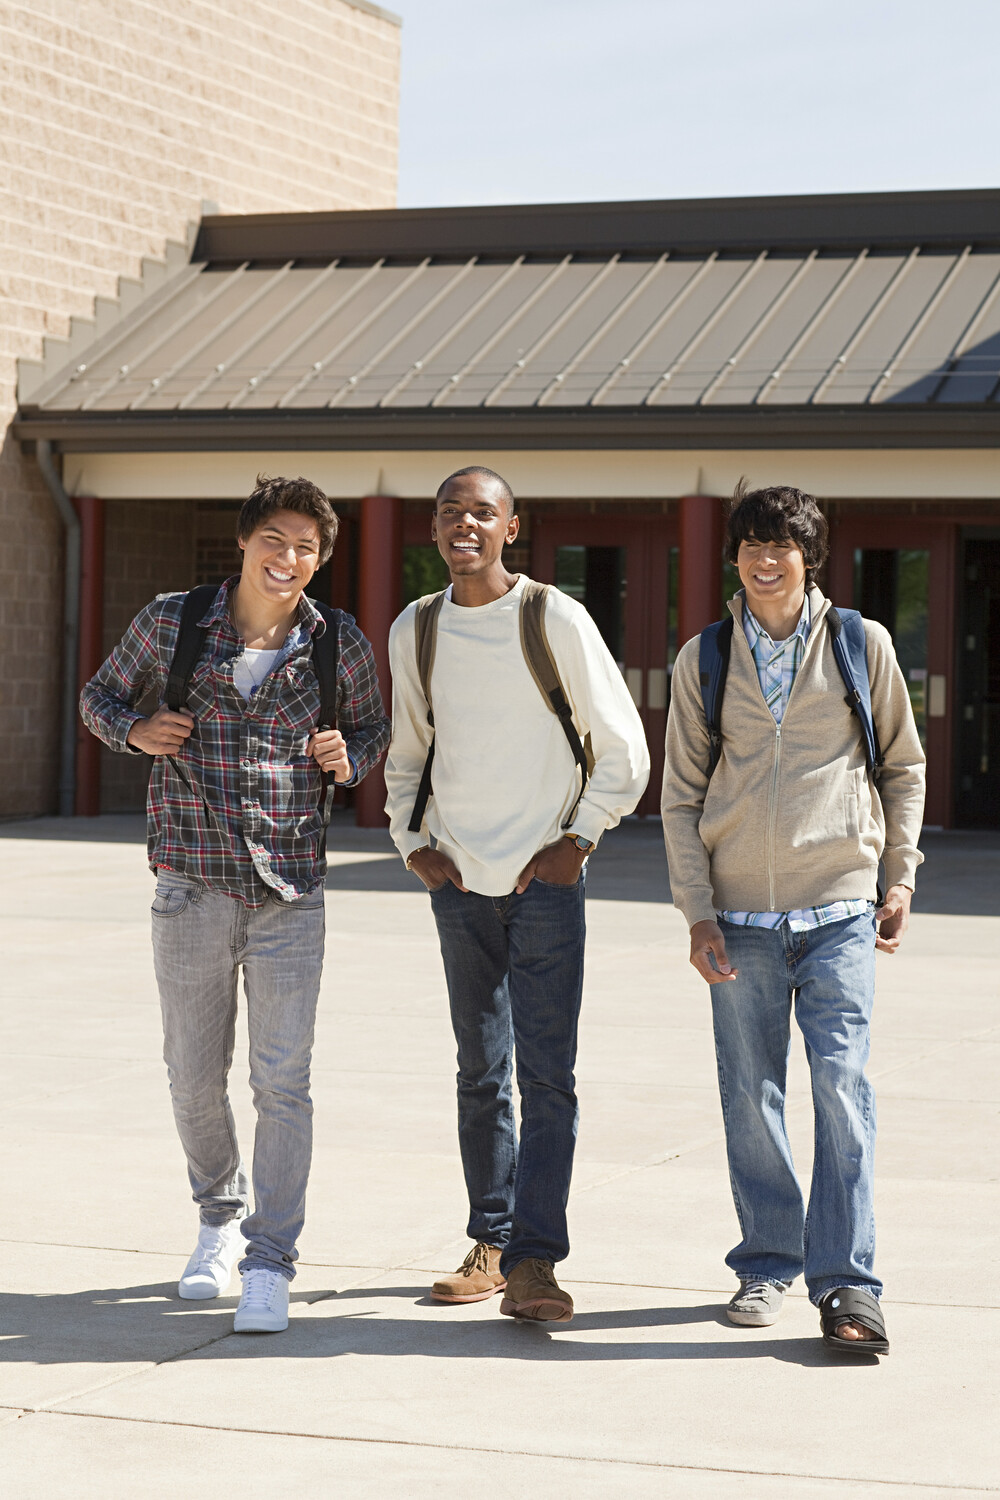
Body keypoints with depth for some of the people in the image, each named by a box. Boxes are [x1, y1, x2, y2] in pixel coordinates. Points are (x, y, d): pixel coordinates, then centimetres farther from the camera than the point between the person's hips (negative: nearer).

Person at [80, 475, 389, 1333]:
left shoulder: (340, 643, 0)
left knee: (283, 1080, -6)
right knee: (194, 1078, 10)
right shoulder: (170, 622, -1)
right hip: (193, 884, 1)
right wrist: (139, 731, -8)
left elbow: (373, 730, 15)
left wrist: (348, 759, -8)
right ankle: (222, 1215, 35)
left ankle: (270, 1263, 0)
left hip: (292, 889, -1)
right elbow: (101, 698, 13)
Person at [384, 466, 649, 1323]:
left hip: (545, 876, -4)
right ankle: (491, 1243, 20)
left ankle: (533, 1262, -10)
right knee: (481, 1072, 11)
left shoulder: (557, 621, -7)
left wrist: (579, 839, -6)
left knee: (547, 1073, -9)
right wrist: (413, 840, 8)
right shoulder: (414, 631, 6)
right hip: (460, 880, 4)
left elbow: (624, 751, -1)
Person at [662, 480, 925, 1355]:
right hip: (740, 916, 2)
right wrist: (697, 912, 0)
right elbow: (681, 796, 8)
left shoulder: (862, 645, 3)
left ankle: (846, 1283, -8)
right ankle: (768, 1265, 19)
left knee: (842, 1085, -11)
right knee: (750, 1096, 5)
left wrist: (900, 880, 6)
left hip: (839, 910, -2)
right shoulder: (702, 661, 6)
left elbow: (904, 767, 12)